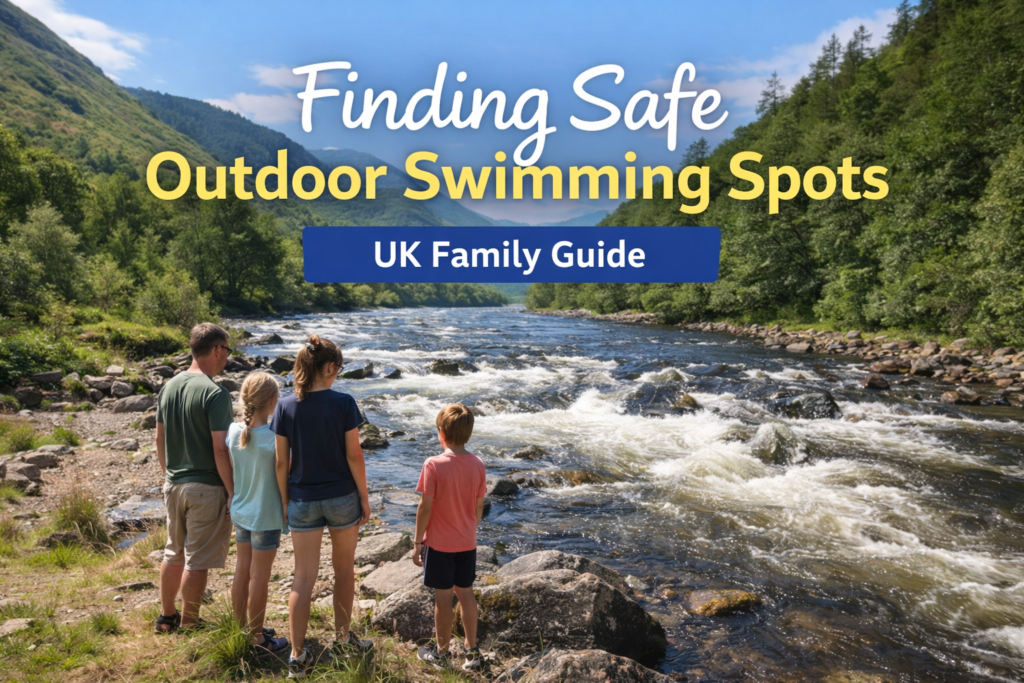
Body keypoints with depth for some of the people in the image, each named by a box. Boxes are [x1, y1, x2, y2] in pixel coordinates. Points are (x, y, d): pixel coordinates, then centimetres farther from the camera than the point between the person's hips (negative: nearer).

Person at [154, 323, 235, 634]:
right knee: (197, 561, 5)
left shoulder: (169, 387, 5)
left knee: (174, 554, 22)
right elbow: (220, 450, -20)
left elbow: (160, 439, 12)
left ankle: (167, 617, 35)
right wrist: (233, 492, -13)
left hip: (174, 485, 8)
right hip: (206, 487, -8)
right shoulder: (215, 393, -19)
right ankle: (188, 626, 17)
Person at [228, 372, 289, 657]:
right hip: (266, 517, -6)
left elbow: (229, 470, 5)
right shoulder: (274, 438, -23)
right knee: (259, 579, 6)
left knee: (241, 572, 18)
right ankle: (258, 641, 20)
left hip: (240, 513, 6)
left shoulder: (234, 431, -6)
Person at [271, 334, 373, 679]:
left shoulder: (286, 406, -7)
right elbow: (354, 455, -11)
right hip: (342, 496, -1)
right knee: (344, 569, 19)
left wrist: (284, 501, 9)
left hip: (303, 501, 2)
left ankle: (298, 656, 14)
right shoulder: (344, 403, -14)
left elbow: (281, 462, -3)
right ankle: (343, 638, 33)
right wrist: (364, 497, -1)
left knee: (304, 577, 10)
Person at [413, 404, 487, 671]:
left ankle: (441, 652, 25)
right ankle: (472, 650, 25)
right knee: (465, 592, 16)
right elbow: (479, 506, 3)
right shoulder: (478, 465, -5)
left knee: (443, 596, 8)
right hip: (467, 543, 4)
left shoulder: (434, 465, -19)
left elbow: (425, 507, -16)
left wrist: (418, 542, -5)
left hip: (439, 543, -4)